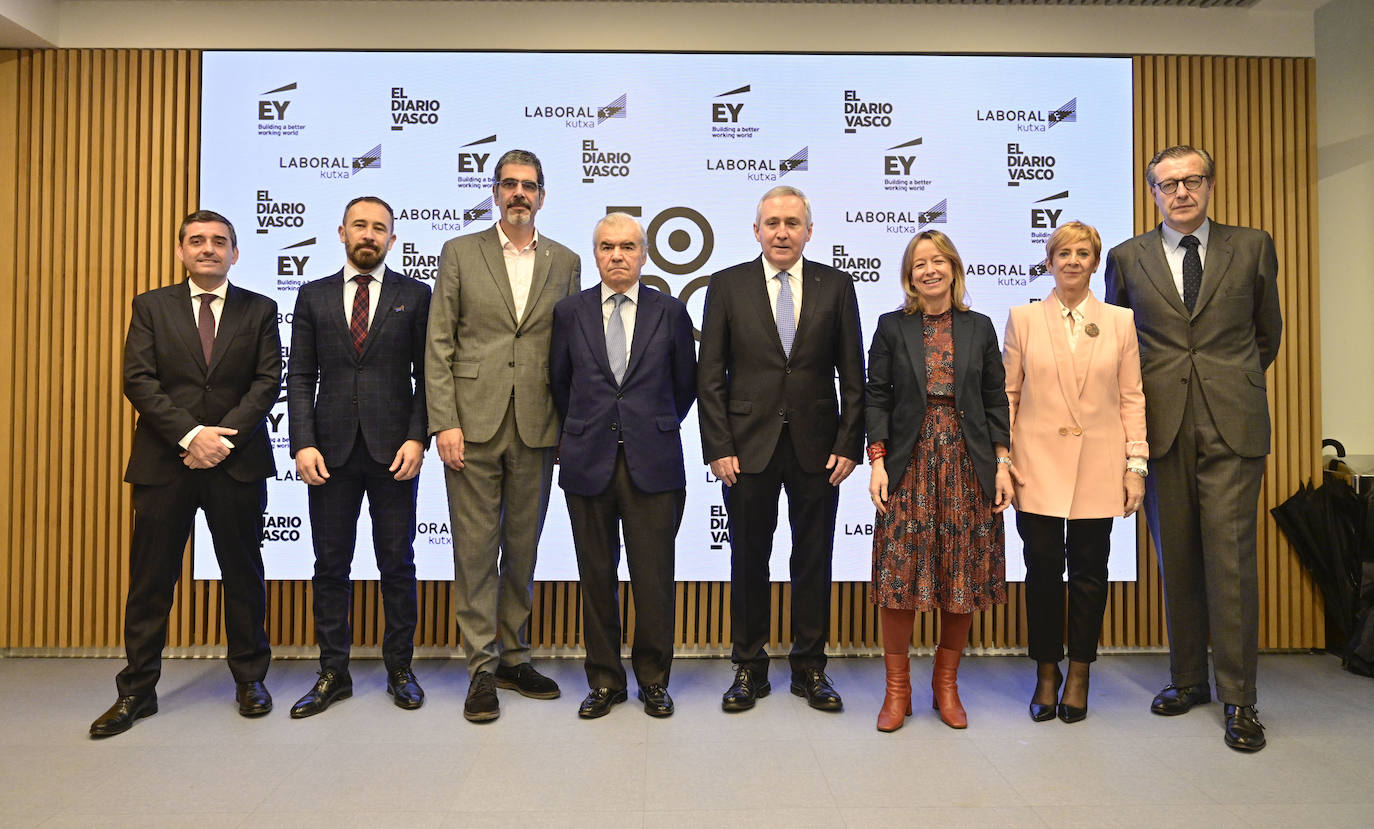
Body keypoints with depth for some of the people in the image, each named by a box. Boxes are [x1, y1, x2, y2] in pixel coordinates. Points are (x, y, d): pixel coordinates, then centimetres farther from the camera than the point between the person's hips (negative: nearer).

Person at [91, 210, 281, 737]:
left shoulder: (259, 310, 8)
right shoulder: (151, 306, 9)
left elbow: (268, 381, -1)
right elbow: (138, 381, -1)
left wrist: (223, 436, -12)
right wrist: (190, 435, -14)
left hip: (238, 462, 0)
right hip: (164, 462, 1)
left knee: (243, 574, 7)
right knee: (150, 579, 5)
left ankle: (249, 680, 21)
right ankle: (137, 690, 18)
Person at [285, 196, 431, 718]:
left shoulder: (415, 296, 5)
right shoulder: (313, 296, 10)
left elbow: (426, 375, 2)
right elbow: (300, 377, 6)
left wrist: (417, 439, -10)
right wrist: (303, 444, -5)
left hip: (393, 450, -1)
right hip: (331, 452, 2)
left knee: (398, 564, 6)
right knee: (330, 566, 8)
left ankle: (399, 670, 20)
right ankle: (333, 674, 21)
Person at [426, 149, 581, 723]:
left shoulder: (565, 262, 11)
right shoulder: (461, 253, 6)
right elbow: (439, 345, 1)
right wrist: (444, 422, -8)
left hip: (536, 428, 2)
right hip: (474, 423, -2)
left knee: (523, 547, 11)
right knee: (475, 548, 2)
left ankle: (514, 657, 25)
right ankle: (482, 669, 13)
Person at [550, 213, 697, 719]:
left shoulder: (670, 313, 4)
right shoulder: (569, 312, 6)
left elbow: (686, 386, 13)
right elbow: (559, 383, 15)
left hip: (652, 465, -1)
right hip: (588, 464, 1)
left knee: (654, 578, 3)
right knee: (597, 577, 8)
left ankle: (654, 680, 21)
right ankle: (604, 680, 24)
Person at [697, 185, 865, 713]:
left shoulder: (836, 286, 5)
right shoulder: (728, 285, 3)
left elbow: (852, 376, 4)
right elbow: (710, 377, 0)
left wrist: (849, 445, -3)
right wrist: (718, 448, -7)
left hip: (817, 447, 1)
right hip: (749, 446, 0)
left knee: (813, 561, 9)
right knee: (748, 562, 8)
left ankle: (809, 668, 25)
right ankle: (749, 669, 23)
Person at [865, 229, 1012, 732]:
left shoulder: (980, 328, 9)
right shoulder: (892, 327, 5)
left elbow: (995, 402, 8)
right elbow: (877, 398, 2)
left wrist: (1002, 464, 1)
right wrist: (877, 462, -8)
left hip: (968, 465, 2)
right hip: (910, 464, -1)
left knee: (964, 574, 5)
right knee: (899, 575, -2)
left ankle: (946, 684, 21)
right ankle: (897, 690, 12)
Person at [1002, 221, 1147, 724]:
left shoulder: (1120, 322, 8)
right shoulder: (1023, 319, 5)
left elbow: (1132, 398, 7)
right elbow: (1006, 394, 4)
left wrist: (1136, 464, 1)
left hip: (1097, 470, 1)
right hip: (1039, 467, -1)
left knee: (1089, 571, 7)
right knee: (1043, 570, 4)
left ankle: (1079, 676, 23)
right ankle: (1046, 674, 20)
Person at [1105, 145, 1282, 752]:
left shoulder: (1252, 247, 9)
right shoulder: (1127, 258, 9)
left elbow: (1269, 331, 19)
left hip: (1231, 425, -1)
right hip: (1162, 426, 1)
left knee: (1230, 557, -4)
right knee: (1176, 559, 7)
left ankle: (1238, 698, 8)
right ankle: (1188, 679, 21)